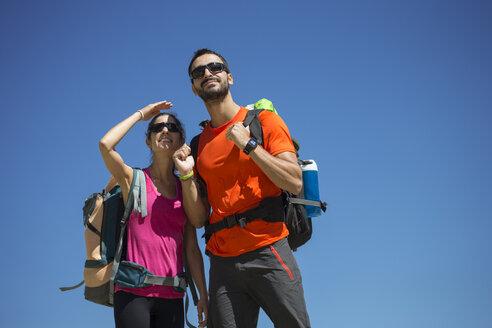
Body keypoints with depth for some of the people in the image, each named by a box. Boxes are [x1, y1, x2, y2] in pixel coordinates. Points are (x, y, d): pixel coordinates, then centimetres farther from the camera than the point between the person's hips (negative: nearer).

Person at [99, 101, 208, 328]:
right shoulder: (134, 180, 3)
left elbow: (191, 248, 12)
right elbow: (105, 144, -16)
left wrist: (203, 295, 7)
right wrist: (140, 114, -2)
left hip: (171, 296, 4)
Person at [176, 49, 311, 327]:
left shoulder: (263, 121, 4)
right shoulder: (198, 145, 14)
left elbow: (295, 183, -8)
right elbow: (199, 219, 13)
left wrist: (249, 145, -11)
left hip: (268, 252, -3)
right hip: (223, 263, 3)